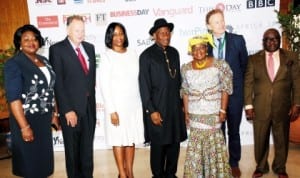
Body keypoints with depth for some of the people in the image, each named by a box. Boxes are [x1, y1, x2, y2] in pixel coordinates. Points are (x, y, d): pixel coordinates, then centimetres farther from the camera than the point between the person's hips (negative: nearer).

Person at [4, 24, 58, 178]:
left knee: (44, 157, 17)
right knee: (30, 160, 9)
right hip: (27, 119, -6)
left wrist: (54, 113, 10)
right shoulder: (13, 64, -12)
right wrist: (24, 126, -21)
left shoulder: (44, 60, 7)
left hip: (44, 119, 6)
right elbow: (14, 98, -17)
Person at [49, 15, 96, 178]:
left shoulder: (89, 47, 10)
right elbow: (57, 83, -11)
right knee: (73, 149, 12)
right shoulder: (57, 49, -7)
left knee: (87, 148, 16)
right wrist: (67, 110, -15)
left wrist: (91, 100, 7)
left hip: (89, 107, 5)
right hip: (71, 108, -4)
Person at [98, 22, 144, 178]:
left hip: (134, 103, 4)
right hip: (117, 104, -4)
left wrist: (141, 102, 6)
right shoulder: (107, 57, -7)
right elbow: (104, 85, -10)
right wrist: (112, 110, -14)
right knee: (119, 139, 4)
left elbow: (137, 79, 8)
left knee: (132, 138, 10)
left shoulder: (133, 54, 5)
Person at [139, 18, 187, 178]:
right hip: (157, 108, -5)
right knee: (158, 145, 6)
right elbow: (144, 86, -9)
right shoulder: (146, 55, -7)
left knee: (175, 143, 11)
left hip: (175, 107, 5)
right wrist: (151, 111, -13)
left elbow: (178, 80, 13)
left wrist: (182, 102, 11)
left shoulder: (174, 52, 9)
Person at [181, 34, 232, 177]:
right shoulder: (186, 68, 2)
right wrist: (186, 112, 4)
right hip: (195, 114, 2)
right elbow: (185, 92, 7)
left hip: (214, 113, -2)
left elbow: (225, 89, -6)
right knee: (196, 146, 7)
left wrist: (223, 110, -10)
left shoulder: (220, 65, -7)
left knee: (214, 144, 6)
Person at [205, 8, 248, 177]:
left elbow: (244, 64, 5)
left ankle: (234, 164, 30)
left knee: (234, 131, 12)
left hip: (234, 93, 0)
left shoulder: (238, 40, -3)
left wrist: (238, 85, 6)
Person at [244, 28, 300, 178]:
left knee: (281, 140, 14)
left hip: (283, 108, 1)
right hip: (260, 108, 0)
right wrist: (248, 105, -7)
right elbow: (248, 83, -1)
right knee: (260, 140, 10)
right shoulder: (253, 59, 2)